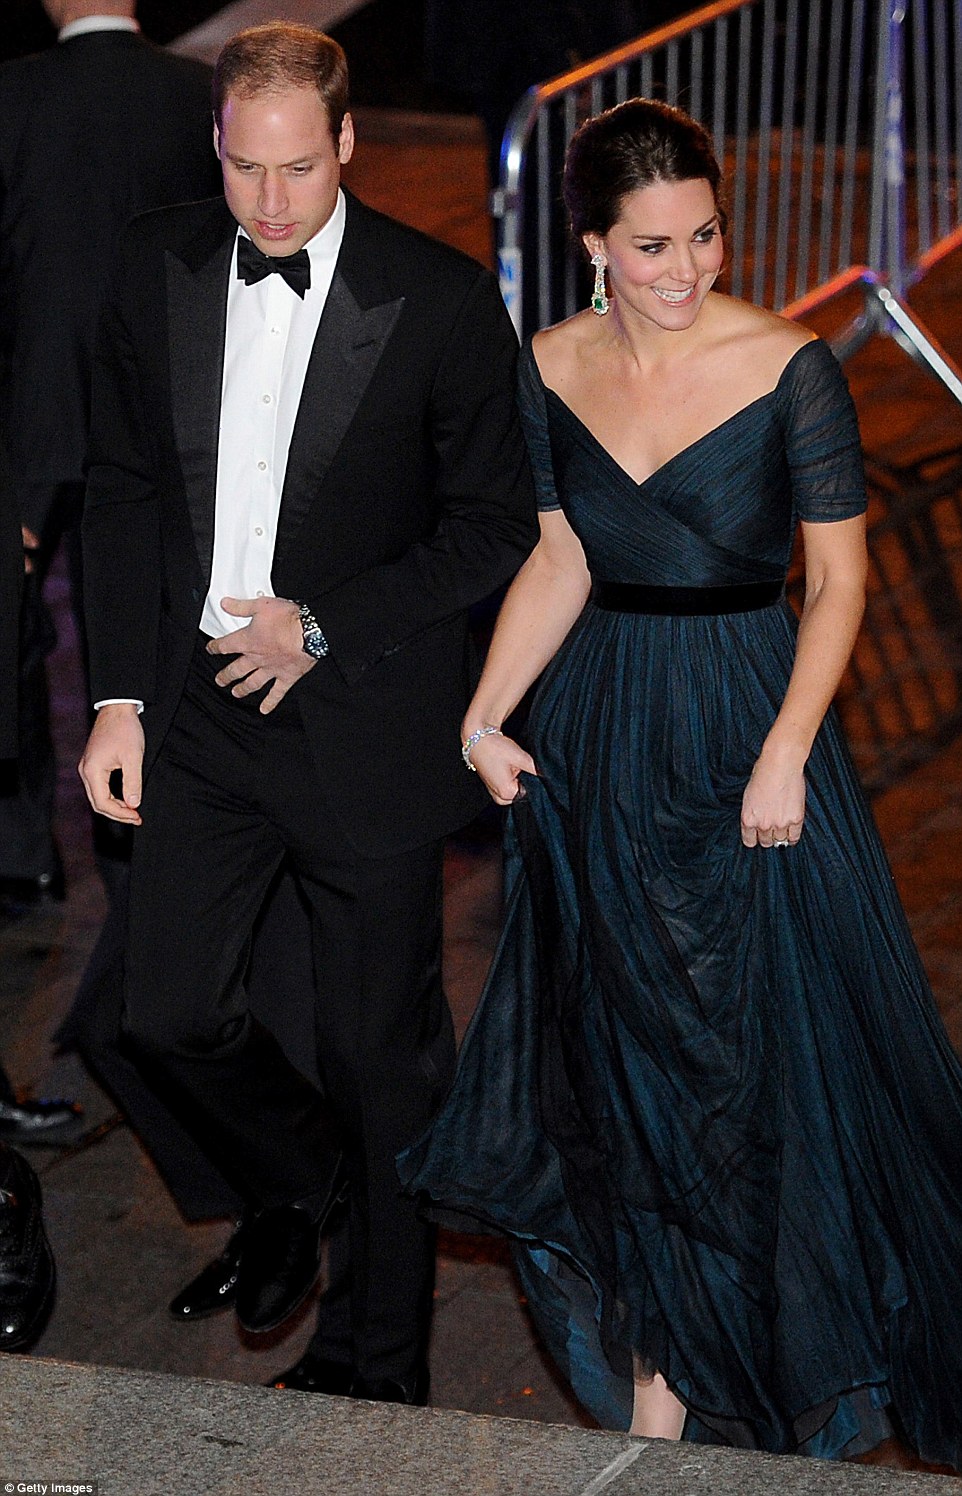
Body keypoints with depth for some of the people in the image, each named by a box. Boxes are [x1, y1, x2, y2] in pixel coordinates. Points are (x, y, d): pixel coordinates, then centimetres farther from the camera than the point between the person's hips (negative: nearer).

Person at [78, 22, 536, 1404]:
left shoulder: (441, 302, -14)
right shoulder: (157, 267, -1)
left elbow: (494, 527, -7)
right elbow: (123, 488, 6)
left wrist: (325, 626, -15)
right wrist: (120, 697, 2)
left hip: (361, 719, -4)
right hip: (196, 716, 4)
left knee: (383, 1054, 8)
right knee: (169, 1014, 9)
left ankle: (382, 1354, 27)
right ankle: (294, 1182, 43)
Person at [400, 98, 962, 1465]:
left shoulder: (789, 367, -13)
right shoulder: (553, 368, -1)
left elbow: (840, 581, -9)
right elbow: (558, 559, 7)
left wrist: (784, 759, -16)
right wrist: (486, 715, -3)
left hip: (750, 732, -4)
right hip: (602, 737, 4)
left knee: (774, 1038, 4)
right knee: (628, 1052, 12)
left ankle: (792, 1331, 25)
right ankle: (660, 1351, 28)